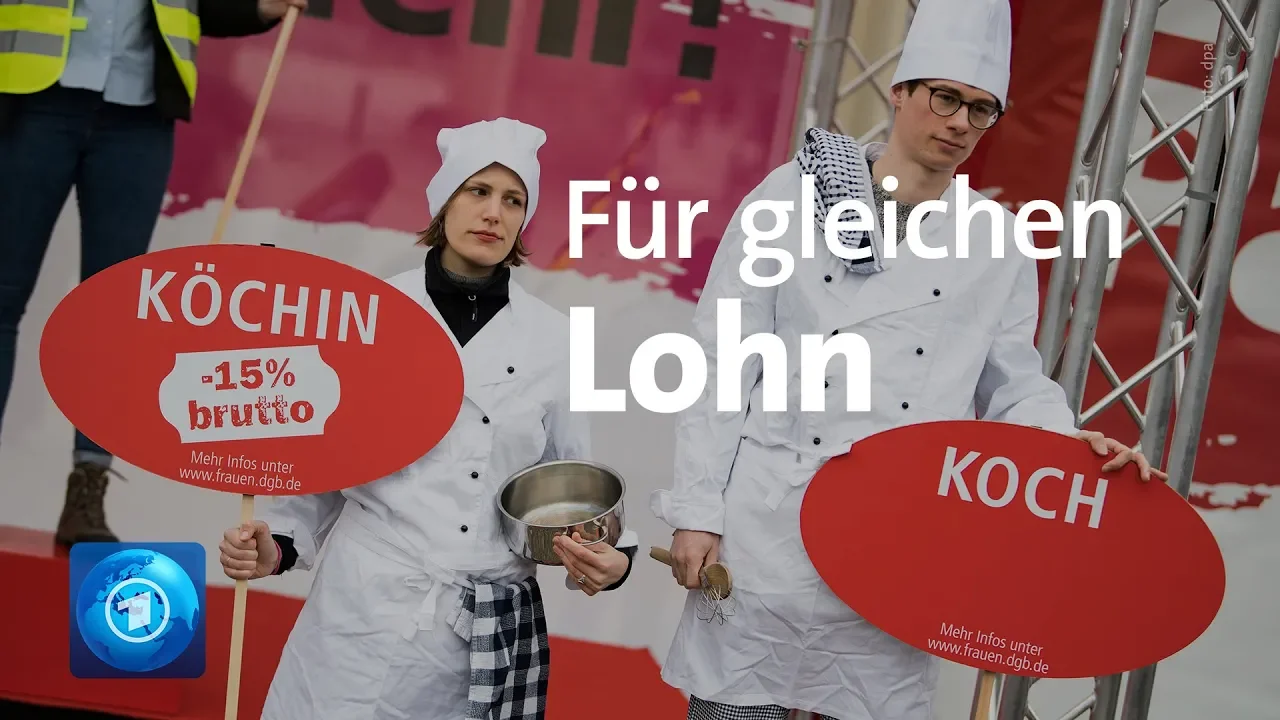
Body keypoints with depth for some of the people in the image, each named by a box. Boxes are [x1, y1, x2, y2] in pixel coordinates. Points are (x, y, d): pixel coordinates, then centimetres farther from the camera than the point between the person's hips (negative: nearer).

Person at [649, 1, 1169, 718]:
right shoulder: (796, 195, 1)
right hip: (765, 537, -1)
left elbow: (1014, 387, 14)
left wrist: (1075, 442, -8)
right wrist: (697, 511, -4)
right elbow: (722, 363, 0)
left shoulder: (1000, 244, 7)